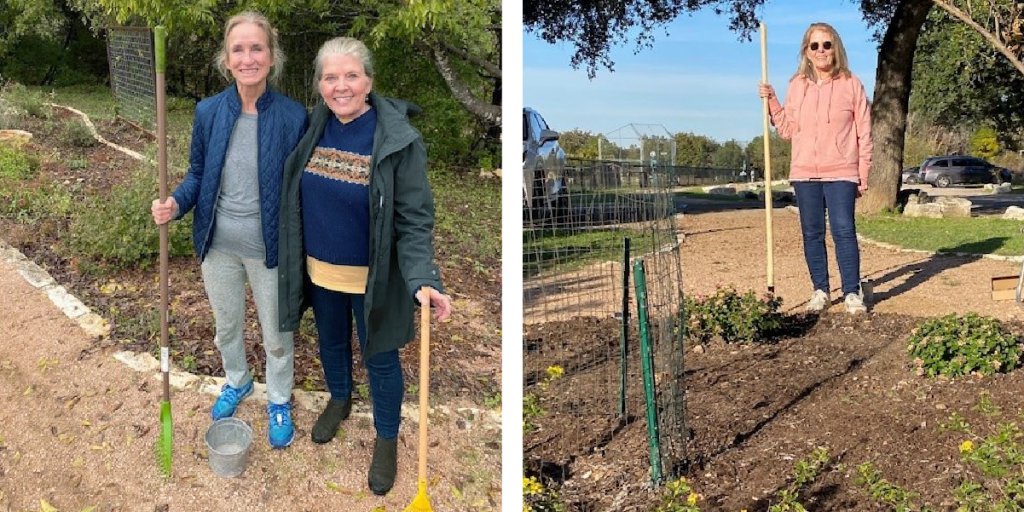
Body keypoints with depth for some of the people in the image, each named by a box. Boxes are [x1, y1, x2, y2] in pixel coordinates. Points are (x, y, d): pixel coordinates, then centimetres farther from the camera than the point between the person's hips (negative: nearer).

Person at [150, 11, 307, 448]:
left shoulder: (293, 117, -16)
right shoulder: (208, 112, -8)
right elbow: (197, 175, 3)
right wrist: (174, 204, -18)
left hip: (269, 248, -3)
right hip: (218, 246, 3)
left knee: (276, 335, 15)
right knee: (226, 326, 24)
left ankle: (279, 401, 41)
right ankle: (237, 382, 53)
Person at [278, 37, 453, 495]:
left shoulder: (398, 139, -22)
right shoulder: (311, 127, -6)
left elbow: (415, 218, -22)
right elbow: (295, 195, 8)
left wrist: (423, 280, -35)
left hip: (372, 276, -5)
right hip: (319, 269, 5)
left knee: (380, 358, 13)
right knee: (331, 342, 27)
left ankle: (387, 438, 36)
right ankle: (339, 399, 57)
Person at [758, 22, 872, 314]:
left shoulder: (851, 85, 1)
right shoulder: (797, 86, 9)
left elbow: (864, 134, 2)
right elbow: (787, 130, 11)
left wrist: (863, 175, -1)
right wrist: (771, 102, 0)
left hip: (841, 173, -3)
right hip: (804, 173, 3)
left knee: (844, 231, -7)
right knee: (812, 234, 7)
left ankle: (852, 293, 2)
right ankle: (820, 291, 17)